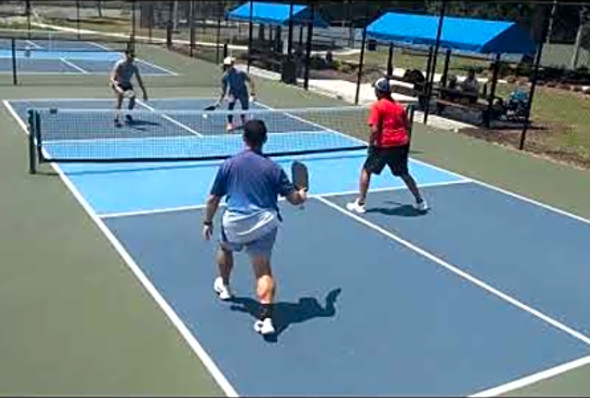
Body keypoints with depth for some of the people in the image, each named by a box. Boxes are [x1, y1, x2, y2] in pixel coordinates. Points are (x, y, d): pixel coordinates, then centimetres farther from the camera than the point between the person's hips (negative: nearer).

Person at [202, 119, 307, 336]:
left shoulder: (229, 164, 2)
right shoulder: (273, 168, 1)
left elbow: (213, 199, 5)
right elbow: (294, 198, 2)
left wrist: (208, 222, 19)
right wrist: (303, 195, 26)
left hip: (234, 223, 1)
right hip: (264, 223, -1)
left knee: (225, 248, 32)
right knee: (263, 271, 2)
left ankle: (223, 285, 54)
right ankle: (266, 316, -13)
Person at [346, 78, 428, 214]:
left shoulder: (377, 106, -8)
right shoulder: (398, 105, 11)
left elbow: (375, 129, -16)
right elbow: (407, 126, 14)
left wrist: (371, 144, -5)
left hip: (384, 145, -5)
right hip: (402, 144, 6)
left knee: (366, 171, 10)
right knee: (404, 173, 22)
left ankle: (360, 204, 9)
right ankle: (420, 202, 28)